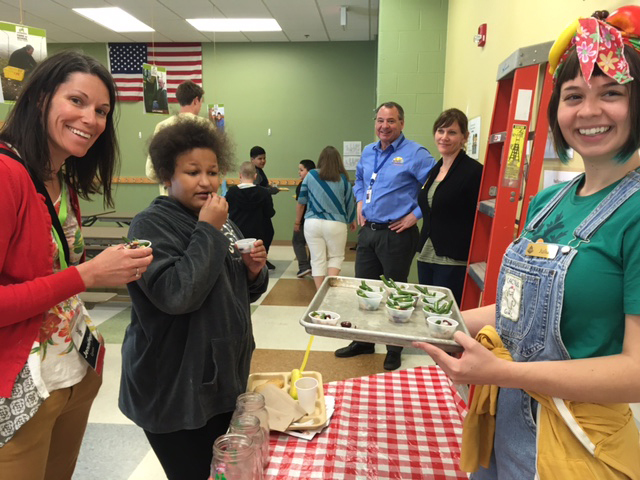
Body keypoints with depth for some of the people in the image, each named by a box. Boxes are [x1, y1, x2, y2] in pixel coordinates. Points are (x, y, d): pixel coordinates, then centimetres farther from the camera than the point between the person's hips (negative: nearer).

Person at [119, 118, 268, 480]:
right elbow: (176, 295, -31)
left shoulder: (219, 219, 8)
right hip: (174, 390, -7)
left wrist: (254, 269, -6)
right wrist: (207, 231, -24)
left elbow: (241, 292, 16)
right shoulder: (151, 225, -15)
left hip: (223, 376, 7)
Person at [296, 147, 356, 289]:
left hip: (312, 223, 1)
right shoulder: (343, 179, 1)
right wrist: (352, 221, 26)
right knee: (336, 257, 16)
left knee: (317, 260, 9)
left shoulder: (310, 175, 2)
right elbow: (350, 203, 8)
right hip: (336, 225, -1)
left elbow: (301, 201, 8)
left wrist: (297, 221, 21)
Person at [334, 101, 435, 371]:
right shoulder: (368, 152, 10)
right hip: (368, 230, 7)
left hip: (397, 235, -6)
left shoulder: (416, 154, -12)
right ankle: (363, 342, 34)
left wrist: (416, 215, -15)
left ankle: (394, 350, 25)